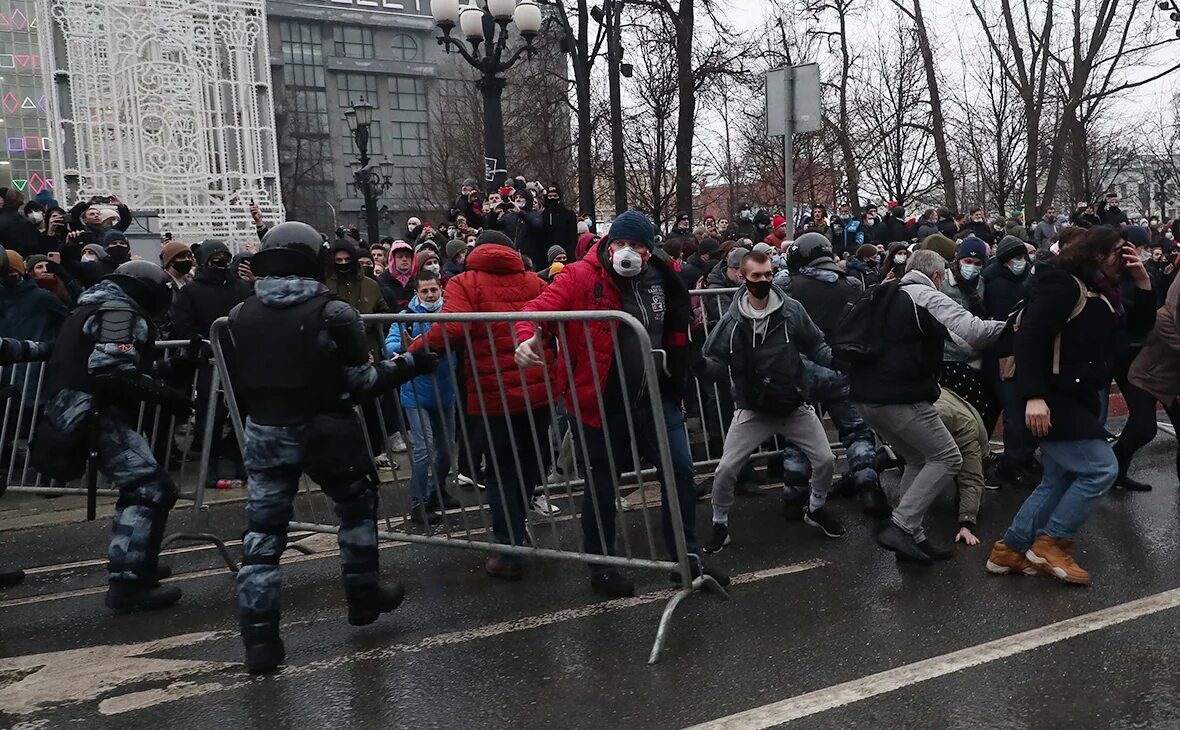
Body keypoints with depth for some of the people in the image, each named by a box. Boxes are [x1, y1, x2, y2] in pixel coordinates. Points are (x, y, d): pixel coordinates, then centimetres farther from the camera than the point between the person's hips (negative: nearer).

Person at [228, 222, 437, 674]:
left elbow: (237, 381, 4)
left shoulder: (241, 315, 1)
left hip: (264, 431, 4)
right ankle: (363, 597, 31)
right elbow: (359, 381, -12)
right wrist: (410, 364, 0)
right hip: (325, 430, -3)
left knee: (262, 530, 8)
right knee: (358, 506, 20)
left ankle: (258, 637, 7)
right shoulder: (332, 312, -12)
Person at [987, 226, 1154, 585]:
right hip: (1053, 397, -11)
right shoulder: (1063, 283, -14)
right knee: (1100, 469, -10)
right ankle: (1050, 544, 1)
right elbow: (1029, 336, -24)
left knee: (1059, 481, 12)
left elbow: (1140, 325, 20)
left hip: (1076, 397, 11)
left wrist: (1142, 281, 5)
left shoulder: (1099, 290, 16)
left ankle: (1009, 551, 16)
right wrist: (1034, 396, -32)